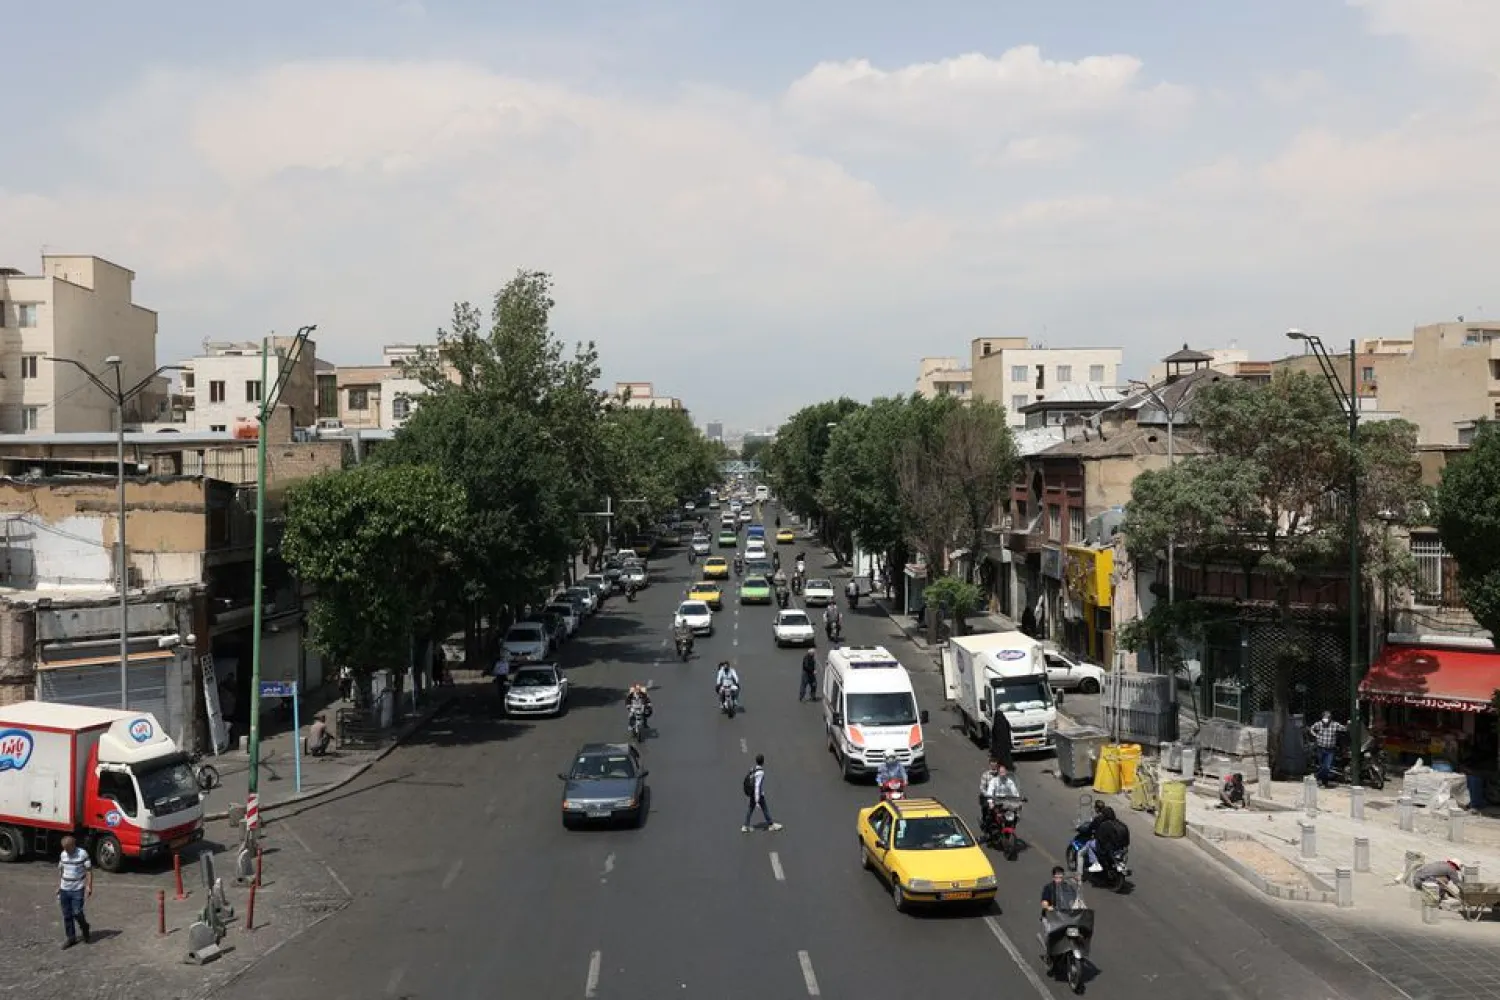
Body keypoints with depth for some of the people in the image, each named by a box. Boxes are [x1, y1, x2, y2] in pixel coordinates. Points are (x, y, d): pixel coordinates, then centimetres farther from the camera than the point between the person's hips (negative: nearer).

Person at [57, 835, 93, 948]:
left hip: (78, 889, -5)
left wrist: (89, 886, -15)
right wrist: (58, 887, 16)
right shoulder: (63, 855, 5)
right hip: (64, 890, 5)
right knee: (67, 915, 7)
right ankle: (71, 938, 17)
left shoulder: (82, 854, -11)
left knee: (77, 913, -7)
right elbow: (61, 871, 16)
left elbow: (89, 871, -9)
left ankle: (85, 929, 20)